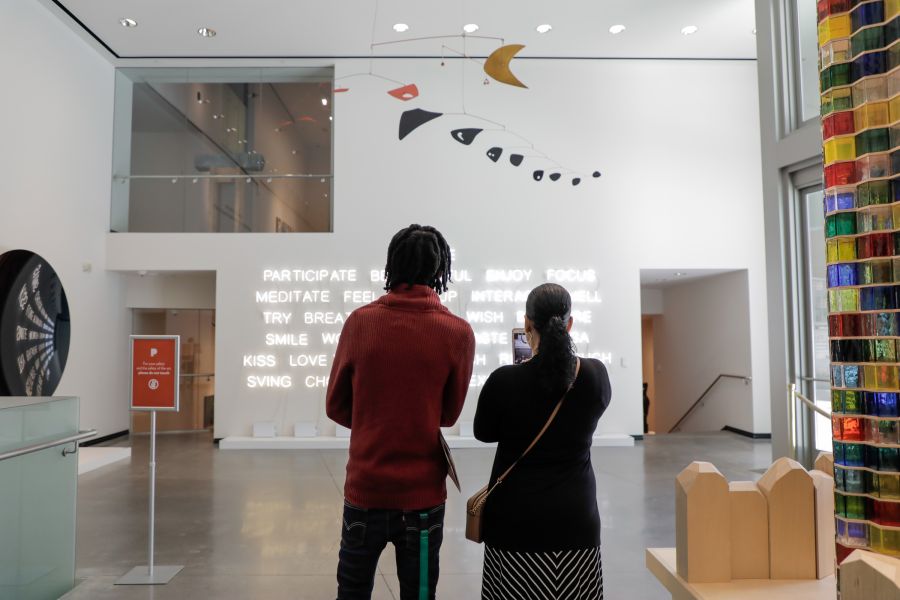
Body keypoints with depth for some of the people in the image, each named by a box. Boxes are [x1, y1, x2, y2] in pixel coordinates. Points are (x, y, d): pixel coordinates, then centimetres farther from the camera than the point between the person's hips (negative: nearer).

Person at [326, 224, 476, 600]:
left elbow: (336, 406, 3)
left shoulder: (359, 321, -7)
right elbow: (449, 415, 3)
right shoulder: (458, 333, -11)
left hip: (364, 488, 1)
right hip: (423, 492, -1)